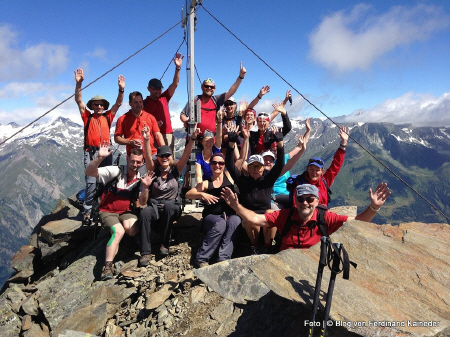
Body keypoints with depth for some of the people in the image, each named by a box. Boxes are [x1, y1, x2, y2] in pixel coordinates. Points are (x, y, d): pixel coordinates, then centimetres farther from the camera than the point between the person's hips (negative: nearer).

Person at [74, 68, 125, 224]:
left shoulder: (107, 117, 13)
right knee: (91, 182, -8)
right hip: (91, 152, -2)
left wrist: (121, 89, -6)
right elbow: (78, 100, 2)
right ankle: (87, 211, -2)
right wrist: (79, 83, -9)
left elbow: (118, 103, 7)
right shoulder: (87, 117, 10)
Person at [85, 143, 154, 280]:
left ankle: (115, 236, 7)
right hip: (108, 211, -3)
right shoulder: (115, 171, -14)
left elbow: (142, 203, -5)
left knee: (133, 230, -27)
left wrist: (146, 187, -22)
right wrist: (100, 158, -42)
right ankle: (108, 266, -25)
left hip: (126, 211, 4)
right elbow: (89, 172, -25)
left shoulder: (140, 179, -1)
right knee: (119, 231, -30)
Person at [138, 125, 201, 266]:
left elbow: (186, 154, -11)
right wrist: (146, 140, -30)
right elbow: (148, 156, -13)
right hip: (155, 207, 1)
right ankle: (145, 252, -27)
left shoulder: (175, 169, 3)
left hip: (172, 207, -1)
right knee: (144, 213, -33)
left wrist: (193, 138, -26)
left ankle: (165, 244, -21)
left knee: (168, 205, -37)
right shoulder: (154, 170, 5)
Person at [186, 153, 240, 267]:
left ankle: (223, 258, -34)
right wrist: (202, 194, -18)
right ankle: (201, 258, -25)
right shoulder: (206, 183, 10)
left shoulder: (229, 176, 10)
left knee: (235, 220, -35)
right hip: (212, 216, -1)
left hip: (230, 215, 1)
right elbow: (188, 194, -1)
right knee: (220, 223, -36)